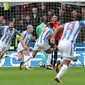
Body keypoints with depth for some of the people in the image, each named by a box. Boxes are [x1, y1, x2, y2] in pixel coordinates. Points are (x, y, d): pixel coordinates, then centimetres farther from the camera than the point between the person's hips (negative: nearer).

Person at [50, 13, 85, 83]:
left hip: (61, 43, 5)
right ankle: (58, 77, -21)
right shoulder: (79, 23, 11)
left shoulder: (67, 24, 23)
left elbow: (57, 28, 13)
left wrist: (53, 37, 8)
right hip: (68, 43, -5)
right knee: (66, 64, -2)